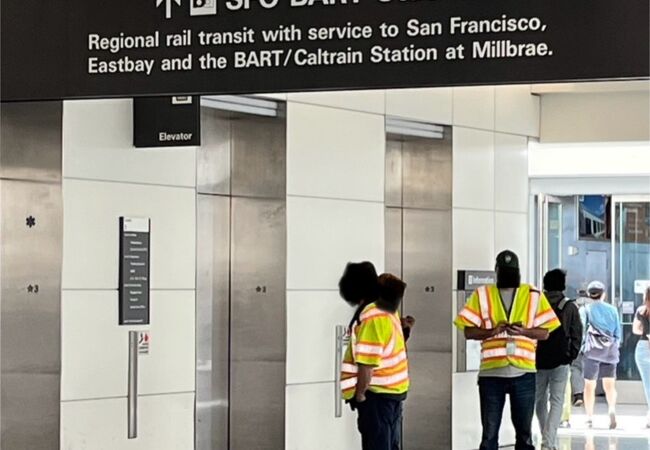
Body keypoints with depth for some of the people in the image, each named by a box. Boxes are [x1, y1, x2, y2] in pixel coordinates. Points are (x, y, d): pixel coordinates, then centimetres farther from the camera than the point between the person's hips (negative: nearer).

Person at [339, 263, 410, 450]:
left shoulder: (371, 317, -19)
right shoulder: (388, 309, 3)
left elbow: (367, 364, -22)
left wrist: (359, 394, -14)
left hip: (377, 393, -7)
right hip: (394, 389, 7)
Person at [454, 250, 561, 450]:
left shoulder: (534, 296, 7)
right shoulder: (482, 295, 7)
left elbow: (545, 332, 5)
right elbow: (468, 331, 3)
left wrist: (524, 331, -15)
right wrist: (491, 331, -16)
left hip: (523, 372, 0)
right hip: (491, 372, 0)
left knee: (524, 431, 6)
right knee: (490, 431, 2)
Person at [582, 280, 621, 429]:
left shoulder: (586, 309, 0)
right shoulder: (612, 310, 6)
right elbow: (618, 332, 8)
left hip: (592, 350, -2)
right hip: (610, 350, 2)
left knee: (590, 386, 6)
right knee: (609, 384, 4)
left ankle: (590, 418, 6)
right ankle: (612, 409, -21)